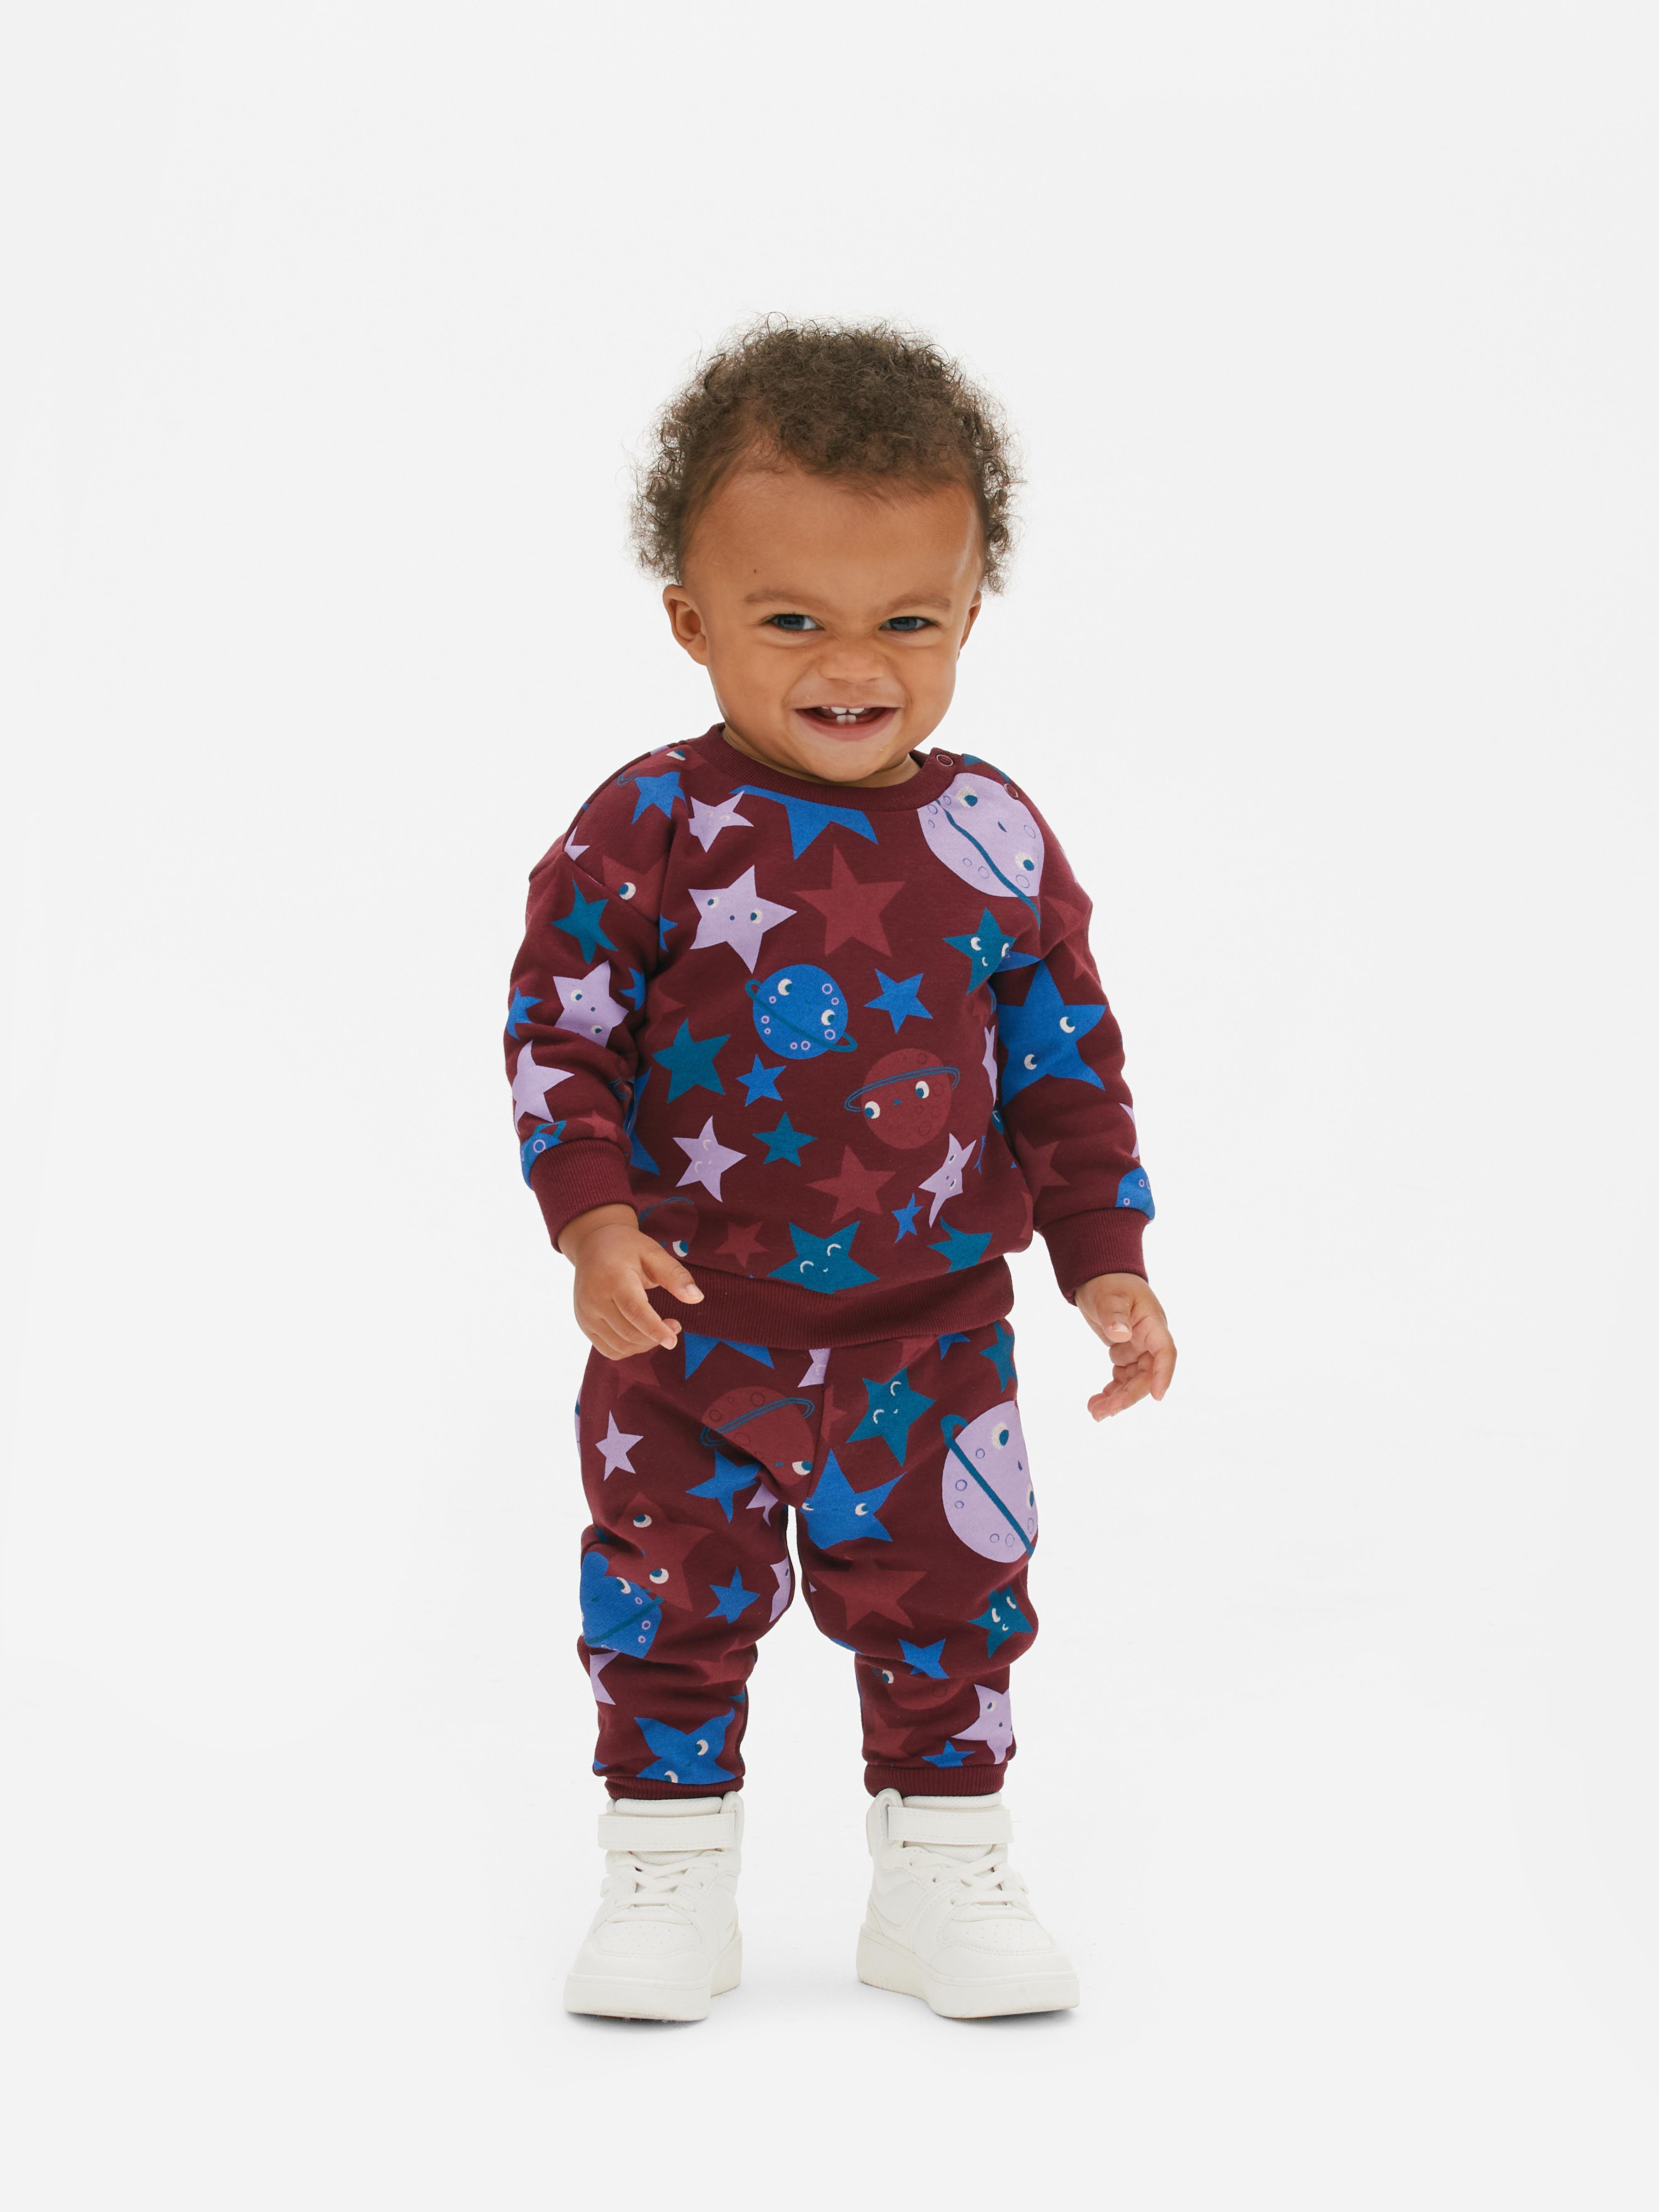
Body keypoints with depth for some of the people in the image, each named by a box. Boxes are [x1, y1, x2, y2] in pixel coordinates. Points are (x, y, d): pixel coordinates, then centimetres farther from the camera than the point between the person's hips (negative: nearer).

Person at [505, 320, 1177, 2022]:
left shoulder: (995, 842, -3)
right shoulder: (646, 833, -10)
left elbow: (1067, 1067, 5)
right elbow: (558, 1033, -7)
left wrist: (1106, 1260, 1)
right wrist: (596, 1223, -18)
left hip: (931, 1336, 2)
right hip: (689, 1329, -1)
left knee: (952, 1605, 10)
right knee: (667, 1603, 9)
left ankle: (940, 1879, 28)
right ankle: (669, 1875, 27)